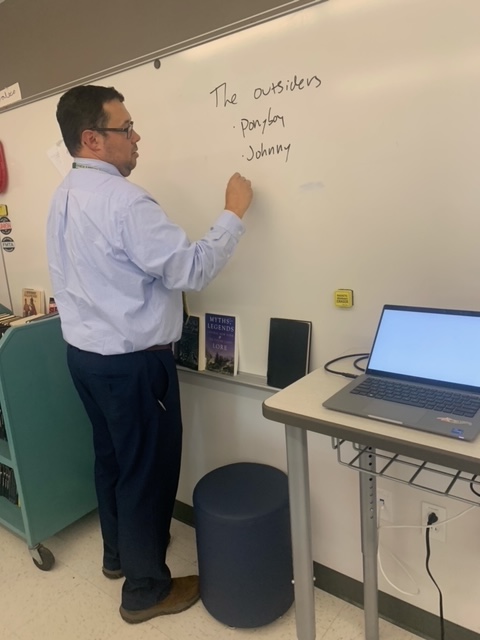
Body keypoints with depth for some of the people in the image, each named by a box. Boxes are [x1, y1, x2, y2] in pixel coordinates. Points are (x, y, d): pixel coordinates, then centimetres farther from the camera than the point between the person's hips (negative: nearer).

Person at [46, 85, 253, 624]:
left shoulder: (62, 197, 8)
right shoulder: (123, 201, -22)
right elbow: (192, 270, -22)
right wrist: (233, 213, -11)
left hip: (84, 351, 10)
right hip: (131, 361, -9)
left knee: (112, 456, 23)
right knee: (148, 468, 7)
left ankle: (118, 553, 45)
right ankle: (145, 589, 27)